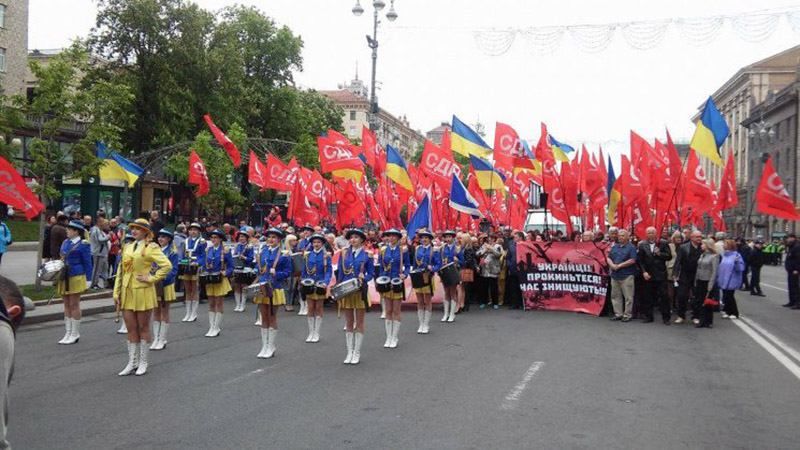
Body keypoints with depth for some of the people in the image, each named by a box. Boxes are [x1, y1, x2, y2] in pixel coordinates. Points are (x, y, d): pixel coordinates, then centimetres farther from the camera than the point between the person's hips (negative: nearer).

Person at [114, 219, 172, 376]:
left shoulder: (151, 247, -6)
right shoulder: (127, 247, 12)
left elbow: (167, 265, -17)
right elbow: (121, 271, 13)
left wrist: (151, 278, -14)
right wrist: (116, 292, 7)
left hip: (142, 292, -5)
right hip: (127, 292, 5)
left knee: (143, 328, 5)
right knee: (131, 328, 8)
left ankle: (143, 362, 15)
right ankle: (132, 362, 15)